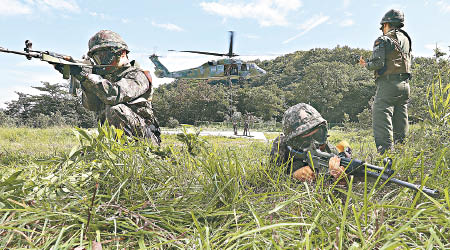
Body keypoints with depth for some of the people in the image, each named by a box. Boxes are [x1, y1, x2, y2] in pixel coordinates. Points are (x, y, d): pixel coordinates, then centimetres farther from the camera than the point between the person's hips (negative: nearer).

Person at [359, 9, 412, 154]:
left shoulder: (383, 40, -6)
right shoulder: (406, 39, 17)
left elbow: (378, 63, -16)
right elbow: (409, 62, 21)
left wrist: (365, 65, 3)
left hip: (388, 83, -8)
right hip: (405, 84, 8)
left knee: (381, 119, -9)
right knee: (400, 119, 12)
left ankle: (386, 151, -15)